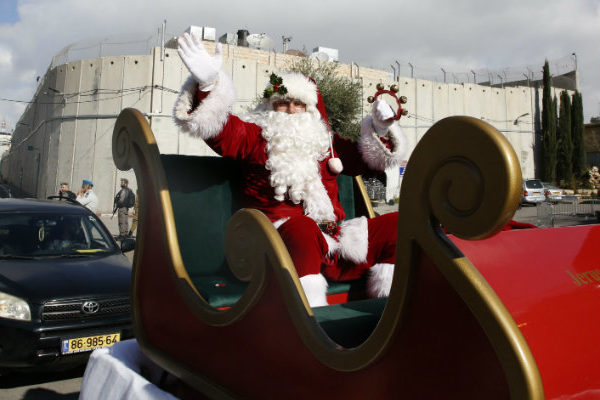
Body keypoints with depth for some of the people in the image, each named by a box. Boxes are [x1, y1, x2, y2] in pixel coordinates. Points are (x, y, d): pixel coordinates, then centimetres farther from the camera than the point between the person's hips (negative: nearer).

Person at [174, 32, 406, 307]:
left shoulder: (326, 141, 26)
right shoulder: (254, 137, 11)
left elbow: (367, 161, 32)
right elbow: (220, 129, -7)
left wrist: (380, 130, 13)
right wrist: (208, 83, -25)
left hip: (331, 239, 6)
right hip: (281, 237, -6)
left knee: (396, 225, -5)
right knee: (303, 228, -40)